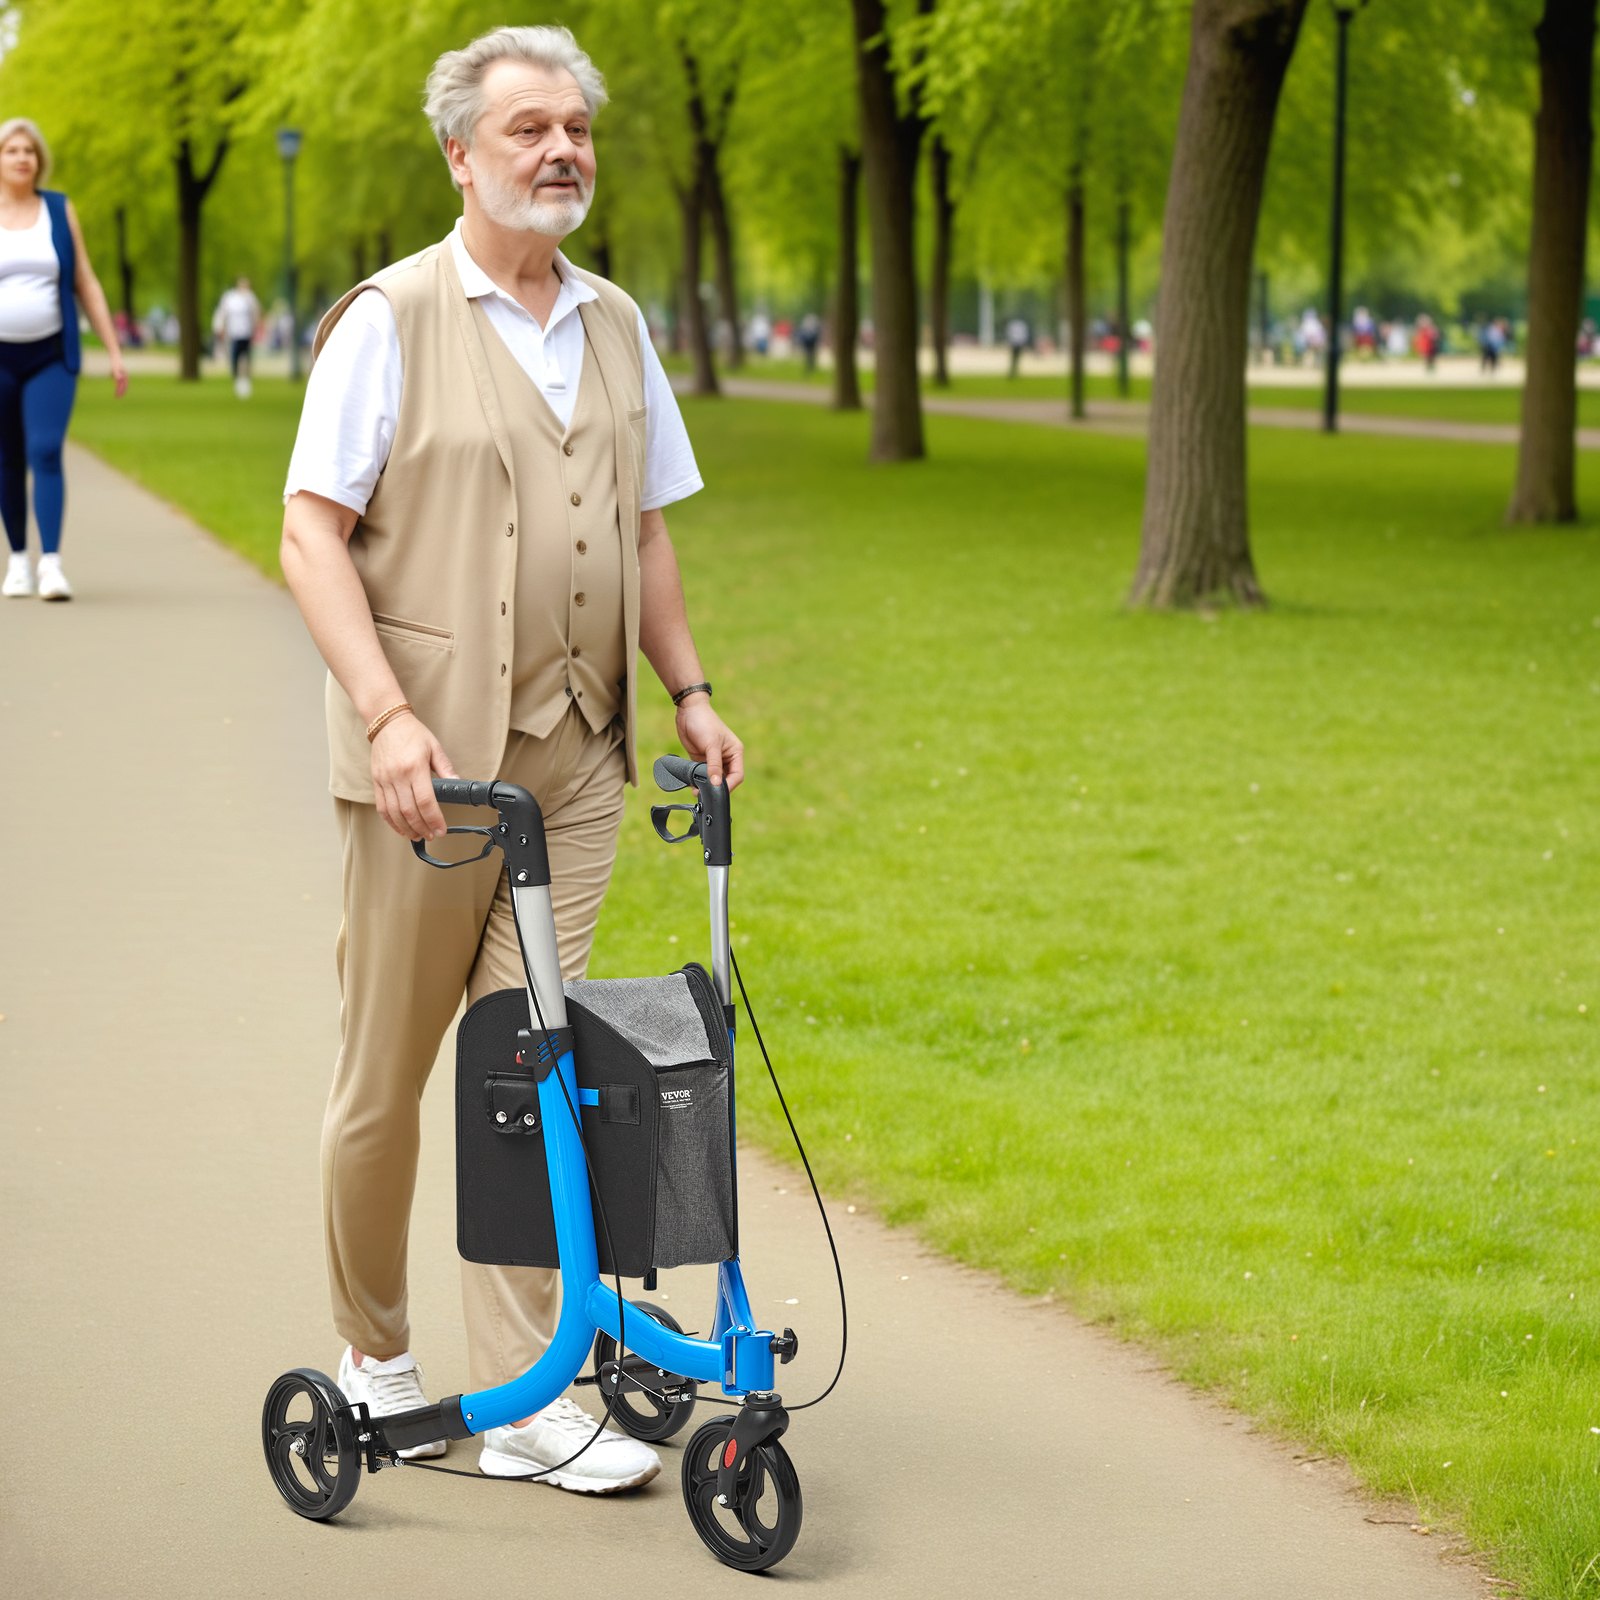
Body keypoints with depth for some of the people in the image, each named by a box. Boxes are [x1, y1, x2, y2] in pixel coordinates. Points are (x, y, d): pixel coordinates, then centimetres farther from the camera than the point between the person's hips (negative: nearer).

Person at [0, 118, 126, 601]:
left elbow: (86, 285, 6)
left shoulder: (60, 209, 3)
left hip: (51, 357, 0)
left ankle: (51, 565, -20)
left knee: (46, 453, -16)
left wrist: (115, 352, 2)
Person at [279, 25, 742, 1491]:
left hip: (572, 762, 4)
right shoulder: (391, 321, -5)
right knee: (386, 1071, 5)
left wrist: (688, 689, 11)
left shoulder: (615, 327, 13)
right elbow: (313, 533, -10)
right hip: (423, 761, -4)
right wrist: (387, 712, -20)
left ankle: (522, 1403, 5)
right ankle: (375, 1355, 25)